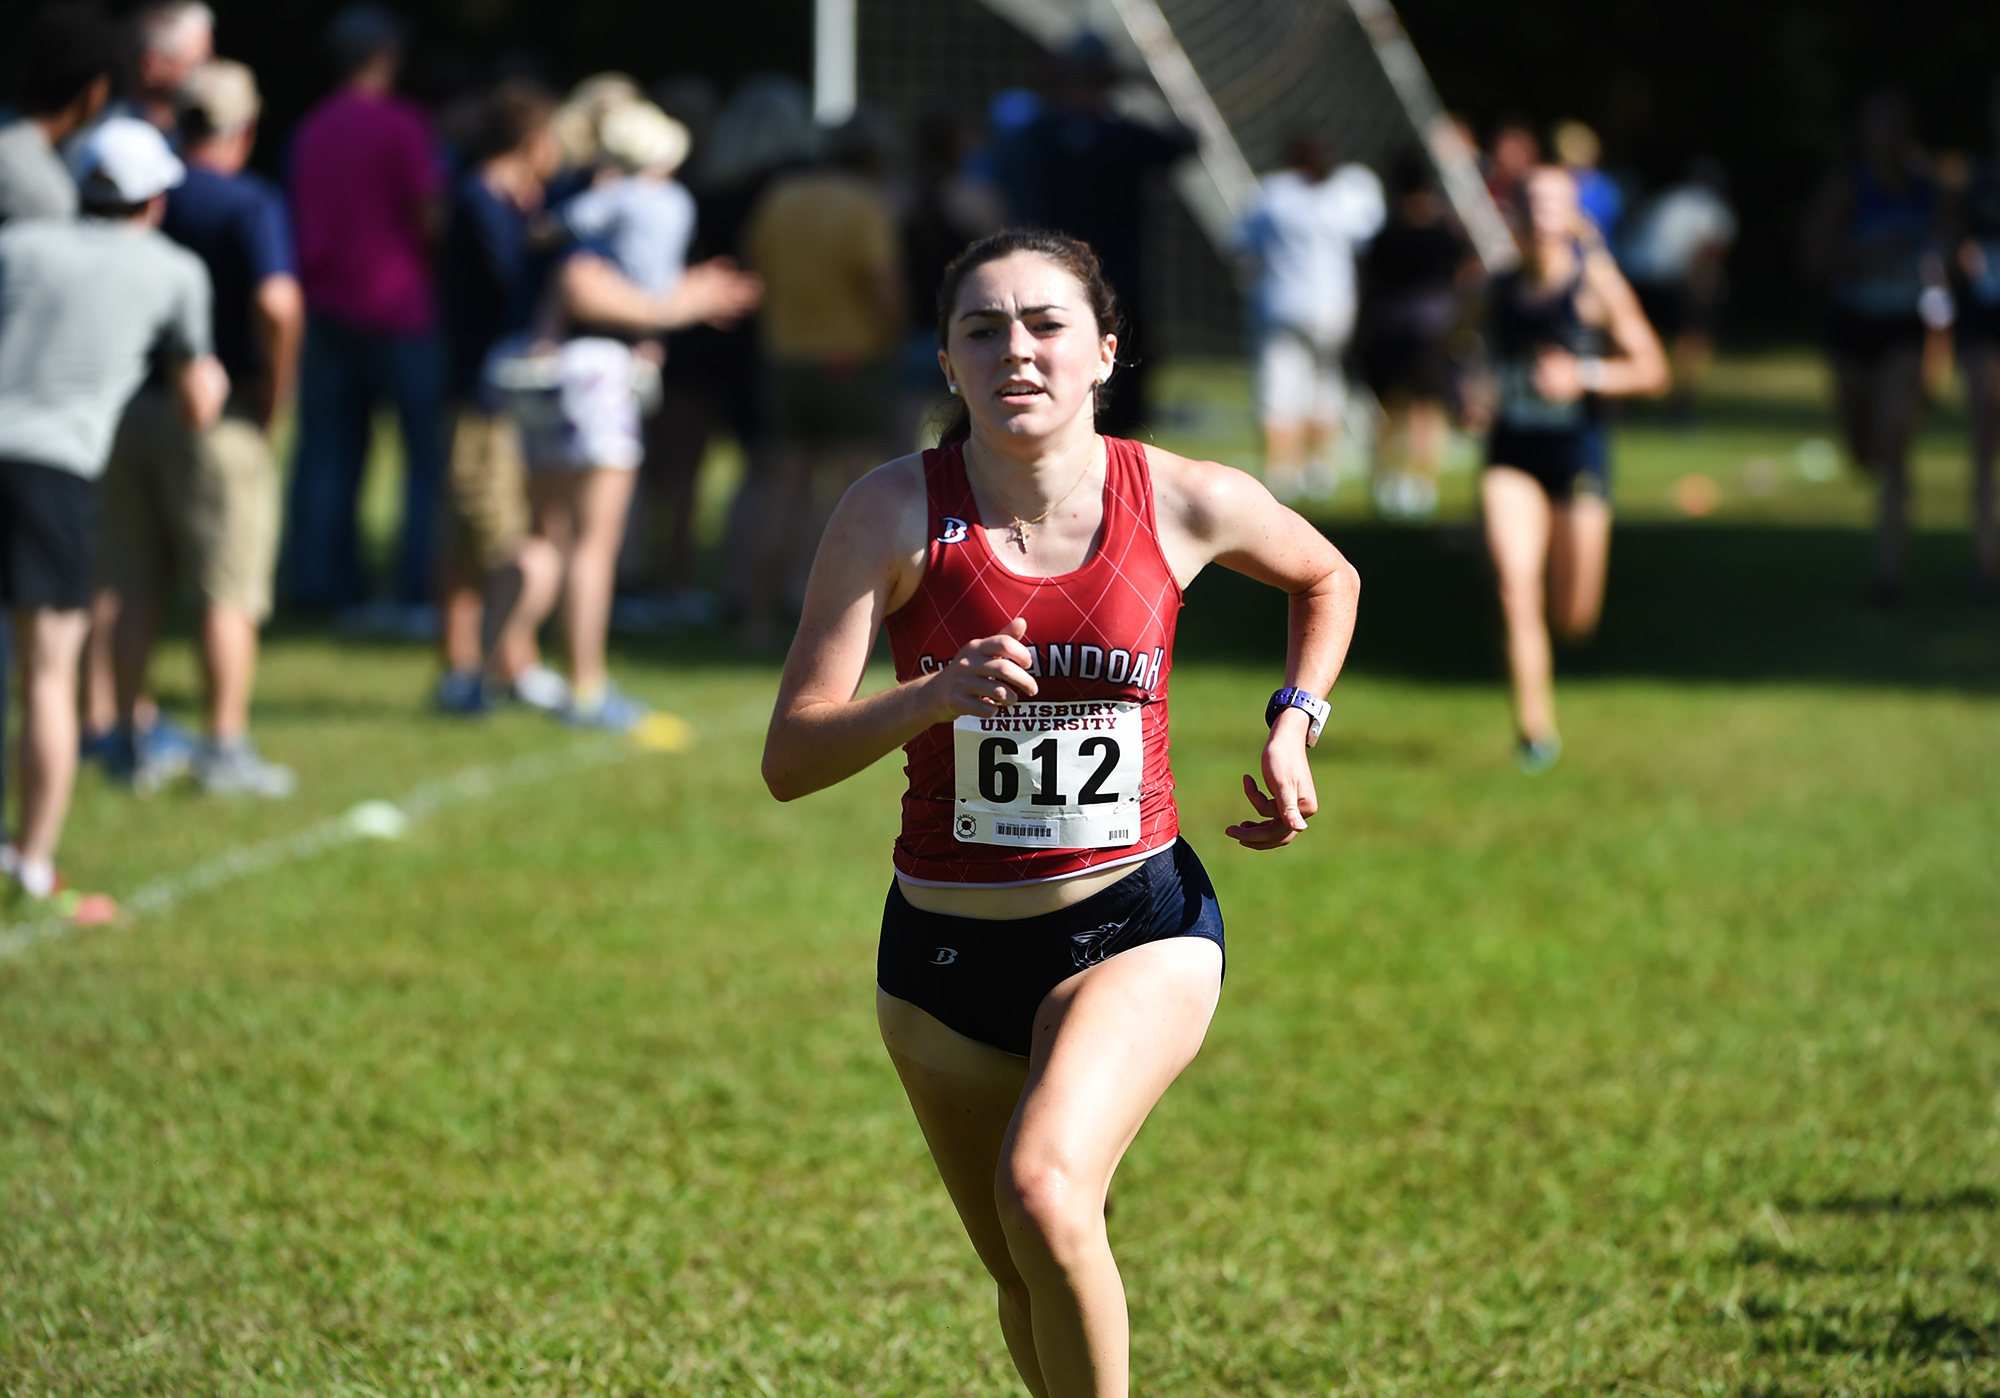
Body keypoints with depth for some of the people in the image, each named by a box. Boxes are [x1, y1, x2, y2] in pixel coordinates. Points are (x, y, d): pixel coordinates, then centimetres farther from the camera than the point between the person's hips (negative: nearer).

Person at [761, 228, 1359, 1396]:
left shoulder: (1187, 503, -8)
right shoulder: (896, 512, -11)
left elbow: (1326, 579, 16)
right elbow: (790, 759, -15)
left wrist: (1295, 723, 2)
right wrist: (933, 698, -31)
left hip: (1139, 920, -2)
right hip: (945, 945, 2)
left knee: (1045, 1191, -28)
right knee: (1029, 1290, 13)